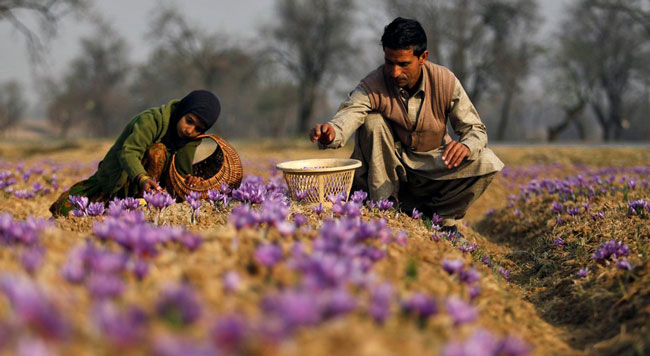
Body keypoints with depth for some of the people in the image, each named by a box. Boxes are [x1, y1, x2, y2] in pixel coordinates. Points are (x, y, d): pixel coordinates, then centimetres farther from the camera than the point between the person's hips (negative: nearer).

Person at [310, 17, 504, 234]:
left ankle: (441, 217, -3)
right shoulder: (373, 85, -20)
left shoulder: (445, 82, -16)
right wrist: (331, 132, -64)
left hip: (434, 164, 1)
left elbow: (475, 129, -12)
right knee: (372, 121, -29)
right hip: (390, 166, -1)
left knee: (487, 163, -25)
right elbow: (349, 114, -39)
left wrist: (466, 146, -37)